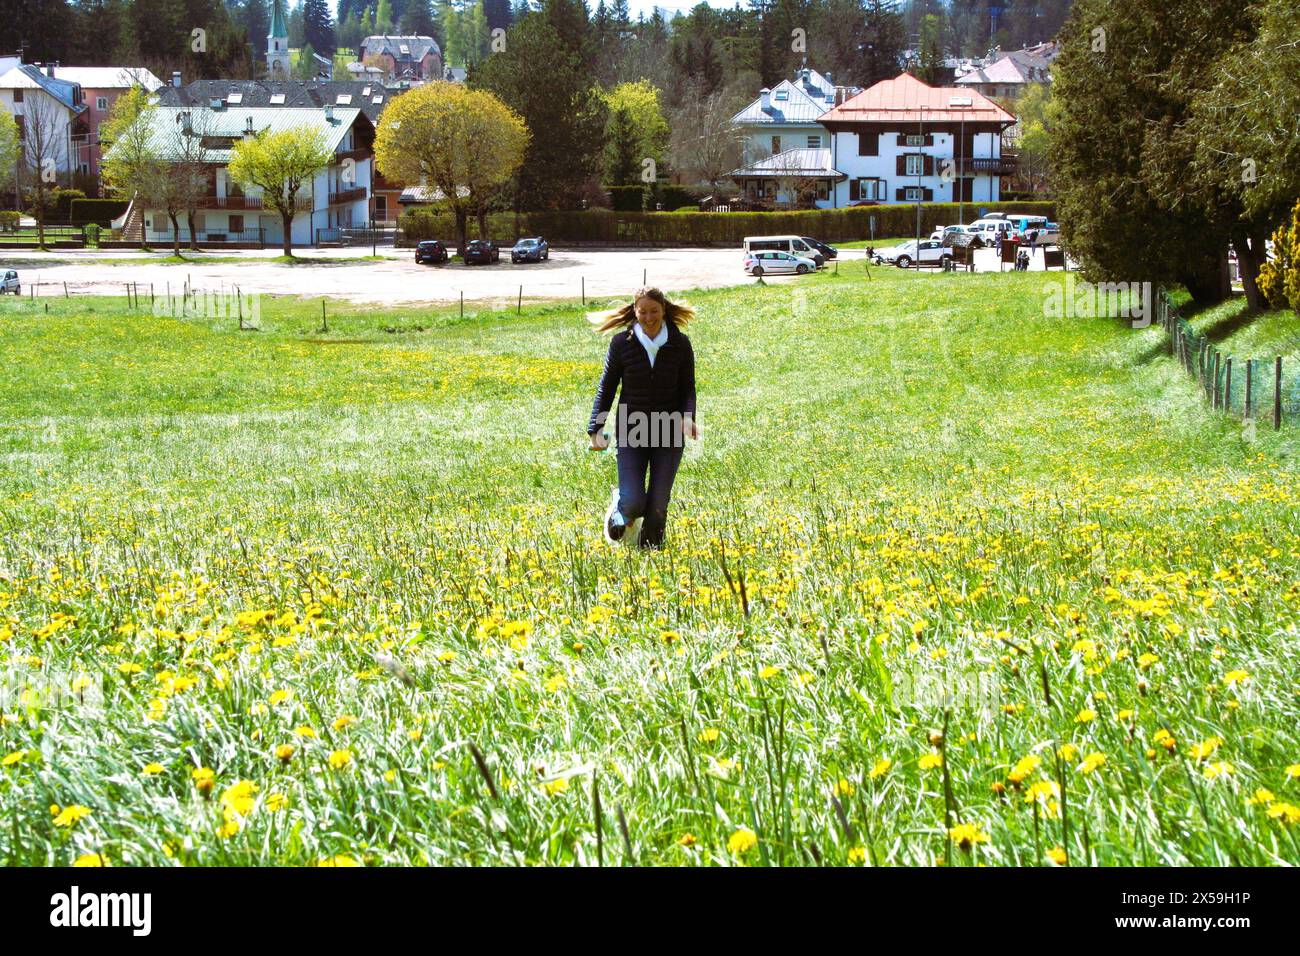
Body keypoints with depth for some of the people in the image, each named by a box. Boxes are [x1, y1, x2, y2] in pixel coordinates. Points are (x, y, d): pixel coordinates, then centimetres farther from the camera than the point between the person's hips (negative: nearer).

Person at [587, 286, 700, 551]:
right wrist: (595, 428, -4)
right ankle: (619, 506, 26)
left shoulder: (680, 344, -3)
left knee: (658, 502, 1)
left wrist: (687, 417, -17)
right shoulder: (622, 343, -5)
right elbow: (606, 387, 2)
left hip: (669, 433, 1)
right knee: (633, 503, -10)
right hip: (631, 431, -1)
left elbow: (687, 387, 3)